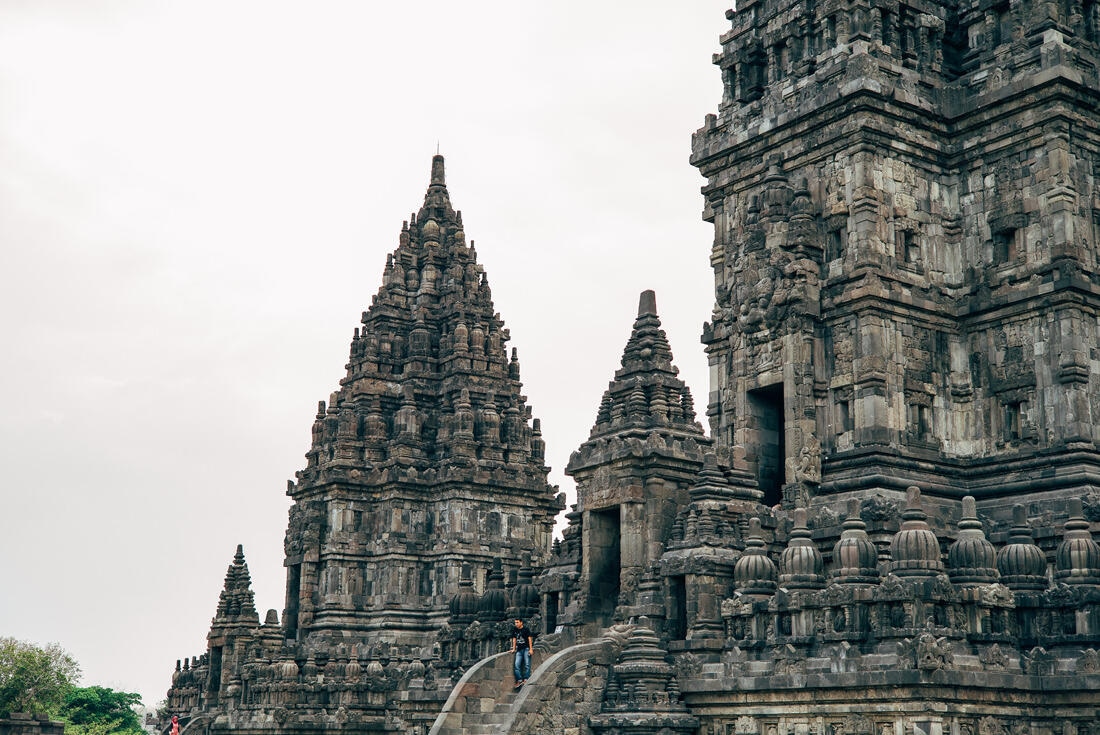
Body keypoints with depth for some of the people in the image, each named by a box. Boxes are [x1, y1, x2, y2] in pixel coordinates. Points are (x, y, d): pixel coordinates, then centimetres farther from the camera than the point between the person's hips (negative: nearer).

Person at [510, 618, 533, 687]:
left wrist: (530, 649, -8)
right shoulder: (515, 631, 13)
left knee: (527, 664, -10)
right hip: (519, 650, 5)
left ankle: (526, 679, -10)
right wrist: (513, 649, 15)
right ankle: (519, 680, -4)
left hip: (526, 649, -5)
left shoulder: (526, 630, -1)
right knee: (516, 664, -6)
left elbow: (529, 639, -3)